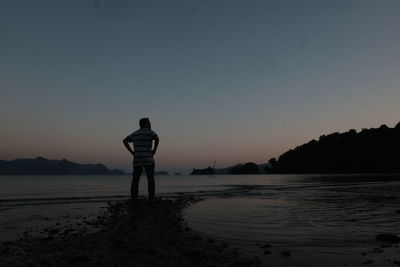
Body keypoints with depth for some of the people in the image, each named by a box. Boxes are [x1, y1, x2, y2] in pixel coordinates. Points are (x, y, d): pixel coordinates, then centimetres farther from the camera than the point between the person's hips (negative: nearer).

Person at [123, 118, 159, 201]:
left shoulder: (135, 133, 13)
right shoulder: (150, 132, -2)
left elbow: (125, 141, 5)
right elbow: (157, 139, -23)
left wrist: (132, 152, 4)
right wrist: (154, 150, -11)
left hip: (137, 160, 4)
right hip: (148, 160, -4)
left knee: (135, 180, 5)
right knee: (151, 180, 2)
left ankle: (134, 200, 1)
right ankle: (151, 199, -1)